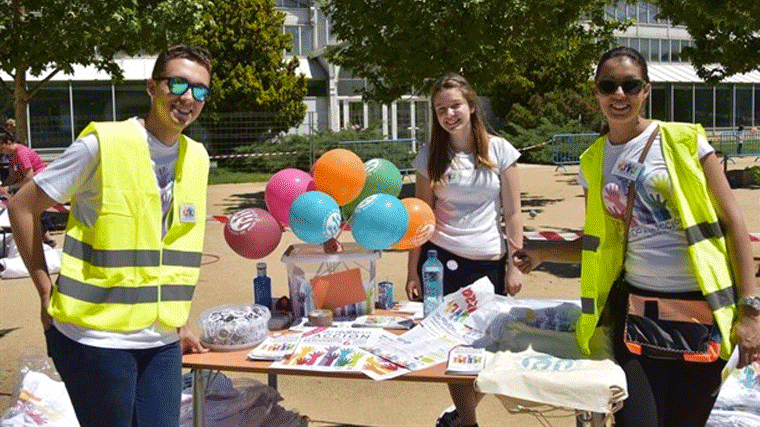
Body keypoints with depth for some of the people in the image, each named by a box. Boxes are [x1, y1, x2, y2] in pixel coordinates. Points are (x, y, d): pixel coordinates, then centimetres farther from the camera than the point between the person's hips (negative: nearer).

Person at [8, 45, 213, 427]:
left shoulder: (197, 159, 5)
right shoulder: (102, 145, -11)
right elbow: (22, 207, -4)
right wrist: (47, 291, -4)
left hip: (162, 341, 5)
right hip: (96, 338, -5)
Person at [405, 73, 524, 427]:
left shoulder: (500, 150, 1)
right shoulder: (430, 156, 3)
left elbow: (512, 214, 1)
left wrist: (514, 265, -3)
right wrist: (413, 271, 1)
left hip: (490, 264, 0)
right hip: (442, 262, 1)